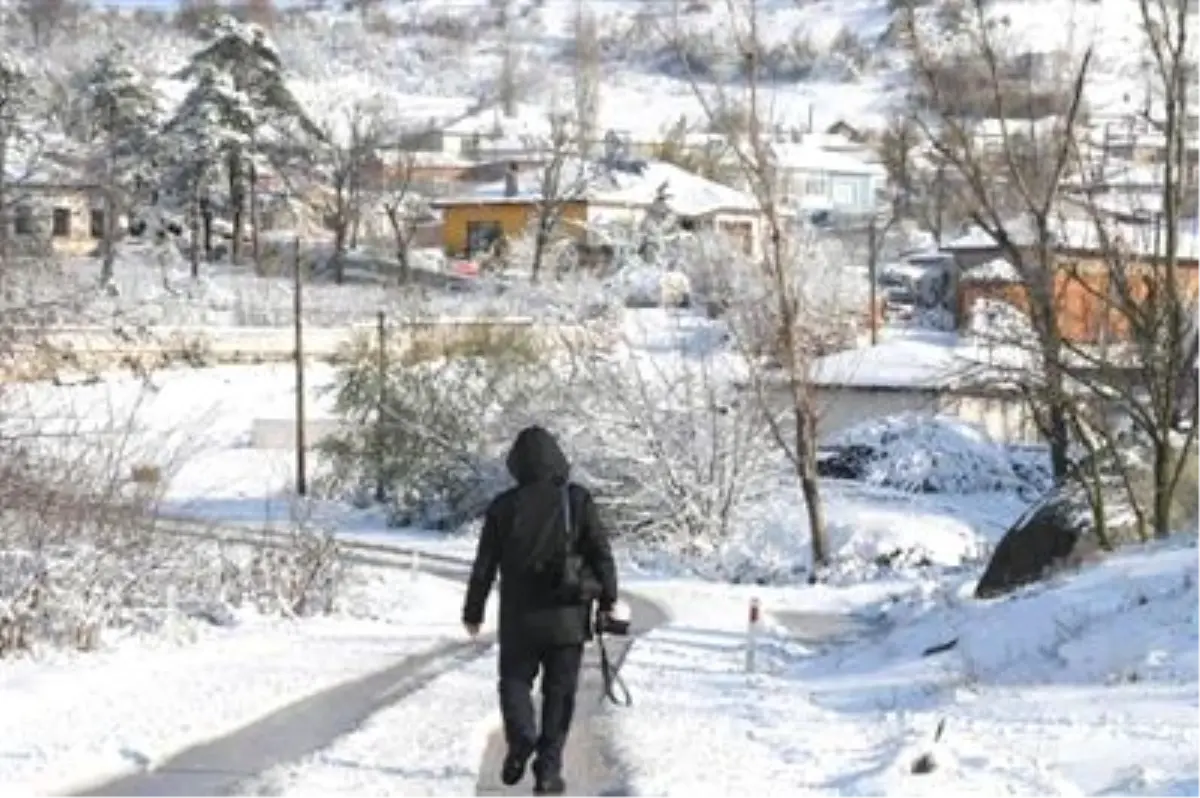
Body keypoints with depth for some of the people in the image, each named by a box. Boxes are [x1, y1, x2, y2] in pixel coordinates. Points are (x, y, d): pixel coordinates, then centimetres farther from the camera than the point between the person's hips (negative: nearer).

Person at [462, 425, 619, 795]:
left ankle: (521, 736, -14)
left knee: (515, 680, 14)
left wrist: (473, 611, 13)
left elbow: (484, 565, 3)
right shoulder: (577, 500, -1)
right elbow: (601, 553, -2)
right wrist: (608, 600, 7)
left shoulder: (503, 506, 0)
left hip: (519, 618, 0)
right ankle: (548, 768, 2)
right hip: (567, 617, 0)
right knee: (560, 692, 8)